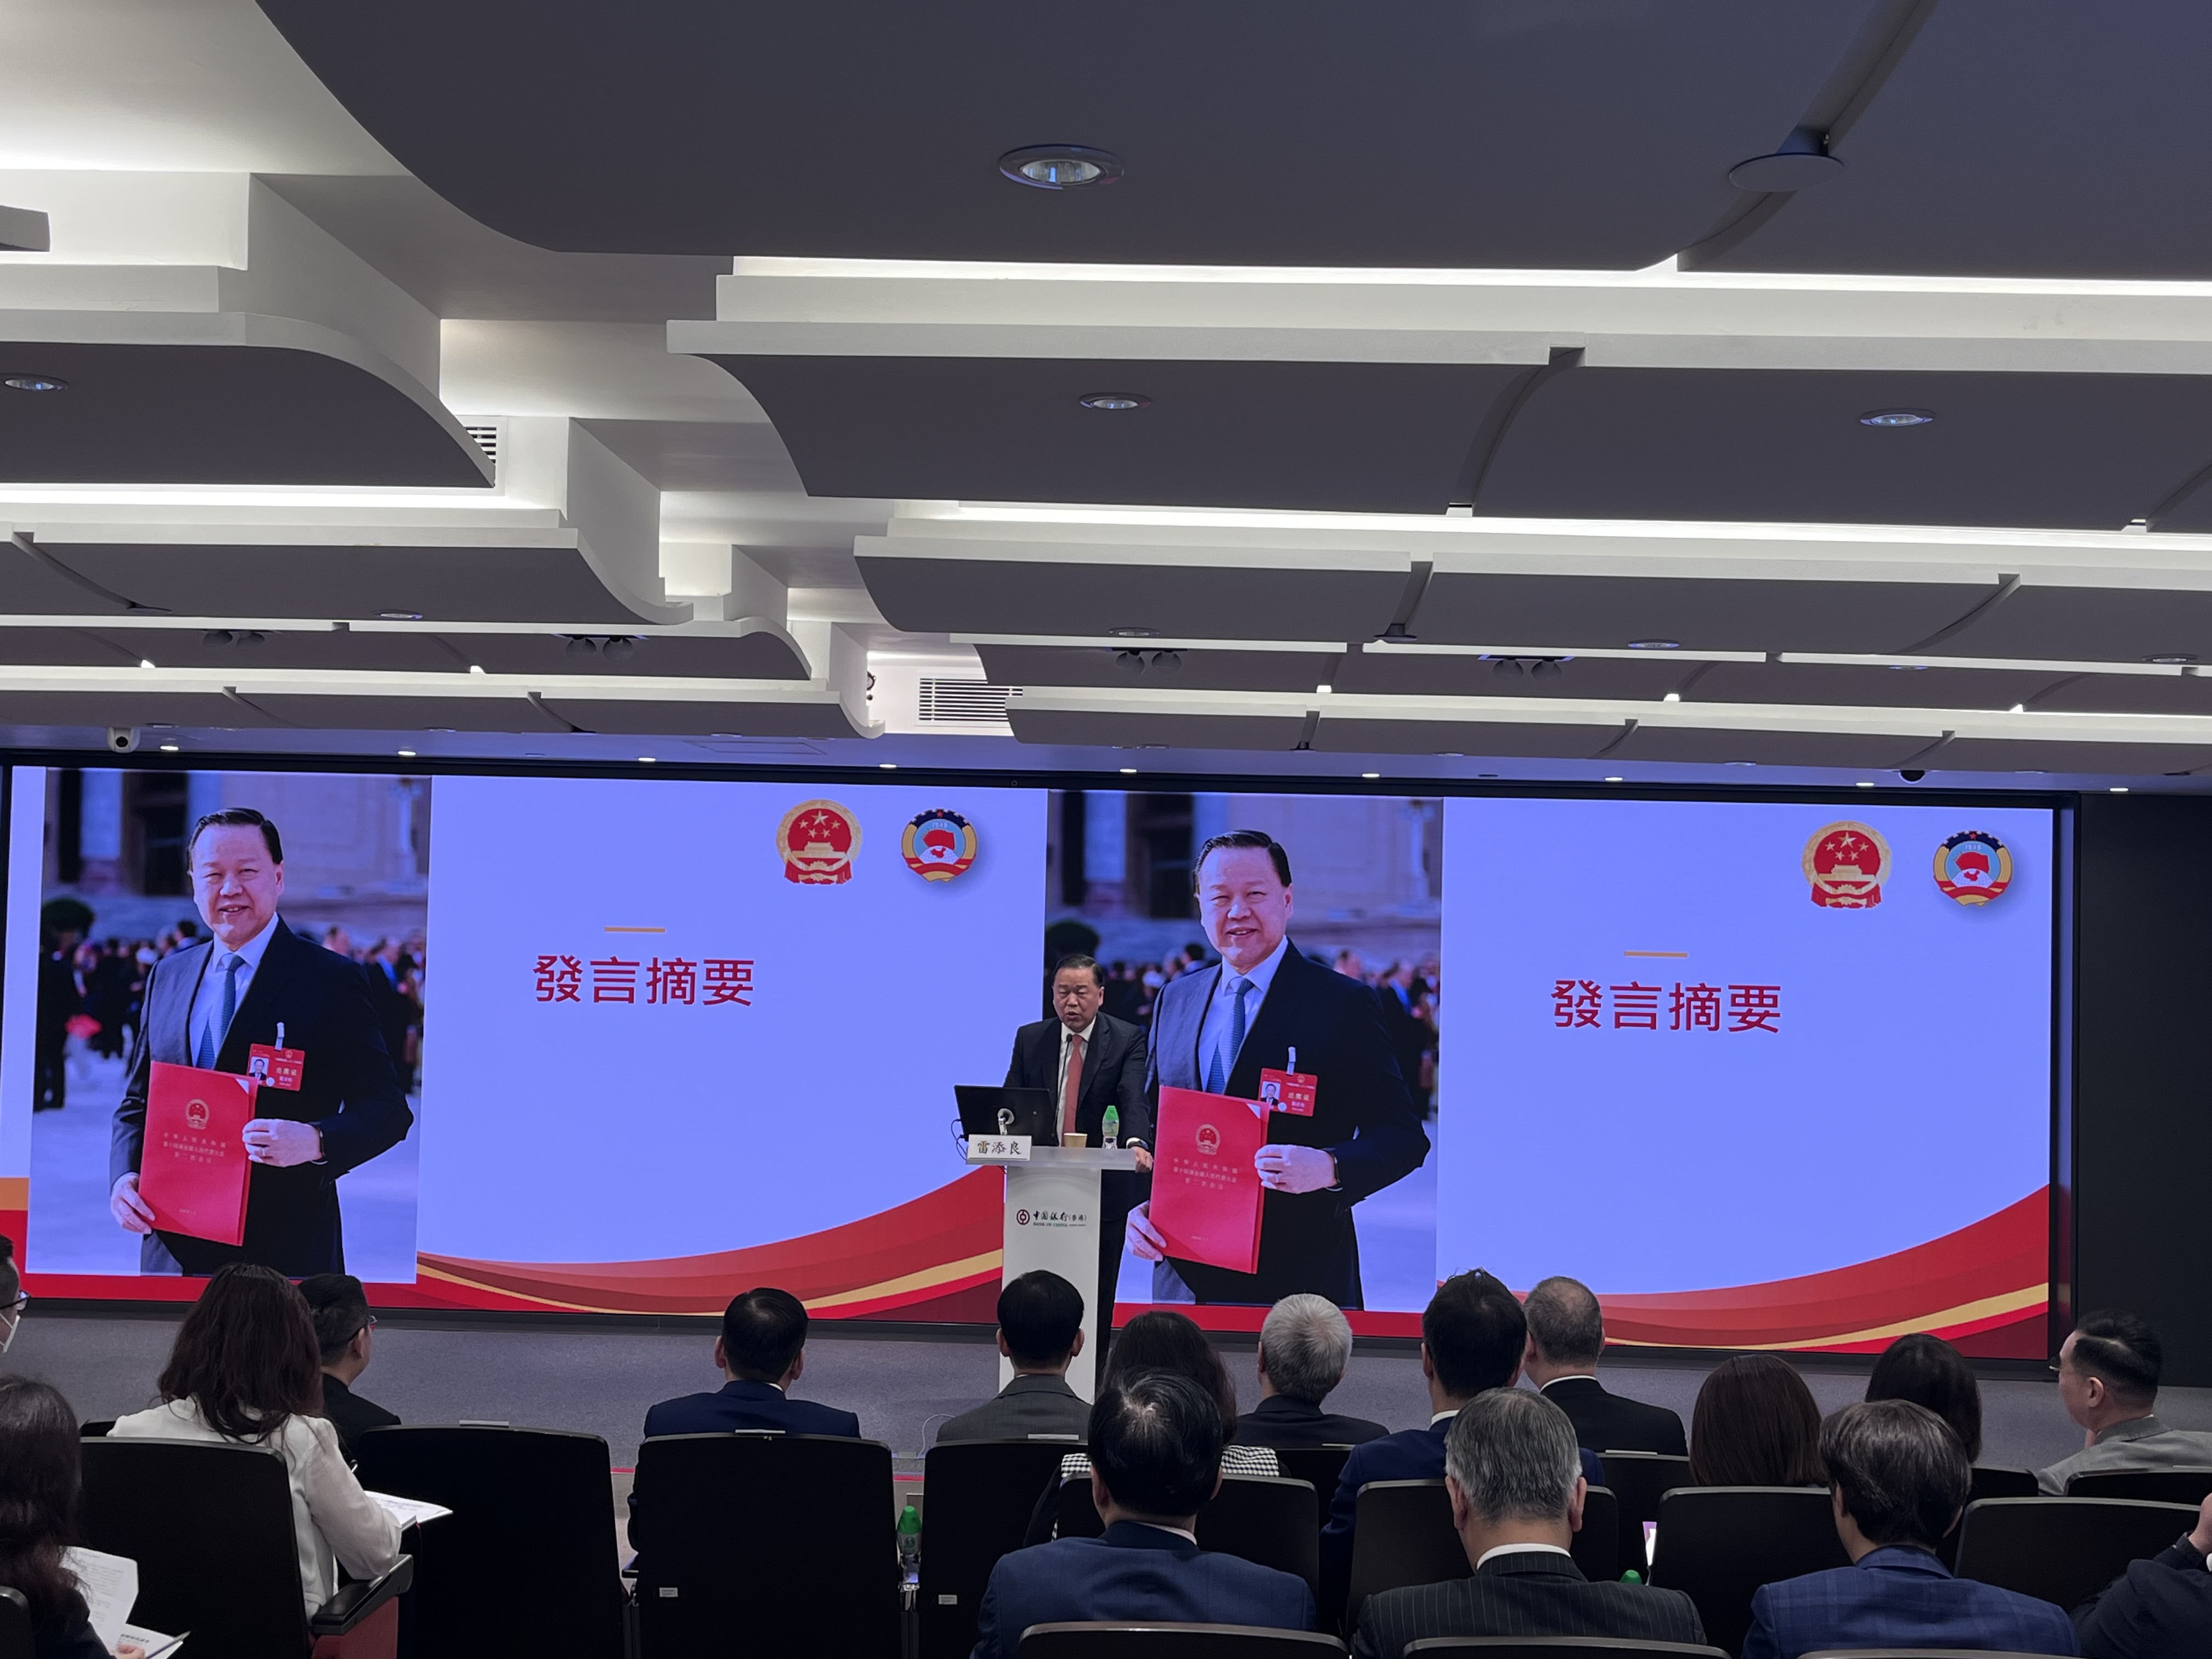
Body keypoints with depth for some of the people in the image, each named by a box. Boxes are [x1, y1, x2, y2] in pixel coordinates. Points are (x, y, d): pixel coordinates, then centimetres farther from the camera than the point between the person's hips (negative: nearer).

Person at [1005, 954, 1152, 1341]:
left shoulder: (1127, 1040, -4)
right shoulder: (1030, 1039, 6)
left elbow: (1135, 1099, -18)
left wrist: (1137, 1143, -39)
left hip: (1104, 1188, -2)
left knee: (1097, 1291, 6)